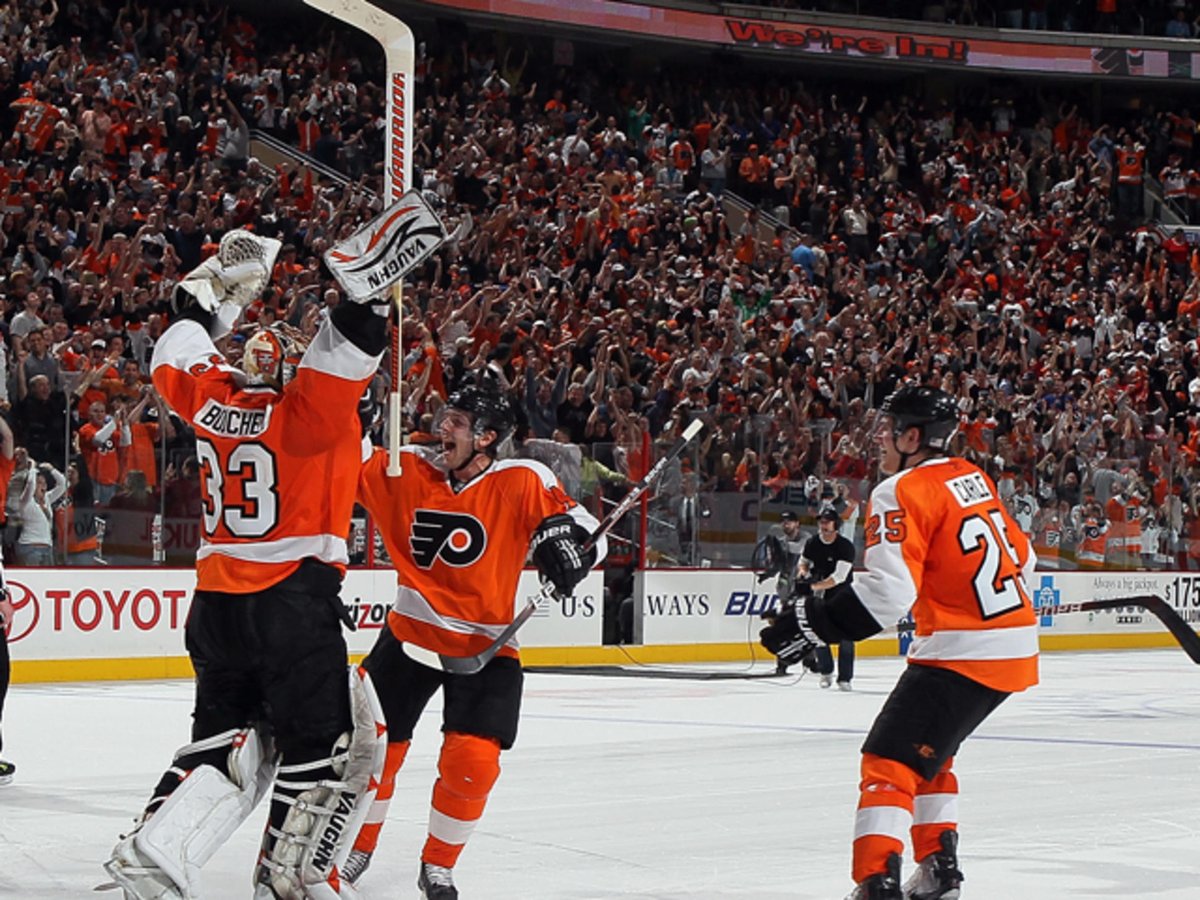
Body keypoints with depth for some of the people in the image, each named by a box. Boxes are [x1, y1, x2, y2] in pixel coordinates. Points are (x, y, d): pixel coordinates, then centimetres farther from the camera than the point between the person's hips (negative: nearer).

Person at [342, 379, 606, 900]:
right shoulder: (406, 471, -4)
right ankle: (356, 847, 30)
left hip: (486, 646, -2)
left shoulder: (521, 483, -11)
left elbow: (588, 531, -8)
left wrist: (561, 534, -30)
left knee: (472, 761, -14)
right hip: (412, 633, 2)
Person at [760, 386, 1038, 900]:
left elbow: (887, 589, -23)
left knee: (889, 758, -9)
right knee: (927, 748, 26)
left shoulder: (902, 493, -12)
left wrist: (814, 623, -20)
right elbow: (1021, 558, 21)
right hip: (1016, 645, 9)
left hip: (964, 651, -9)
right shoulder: (972, 478, 13)